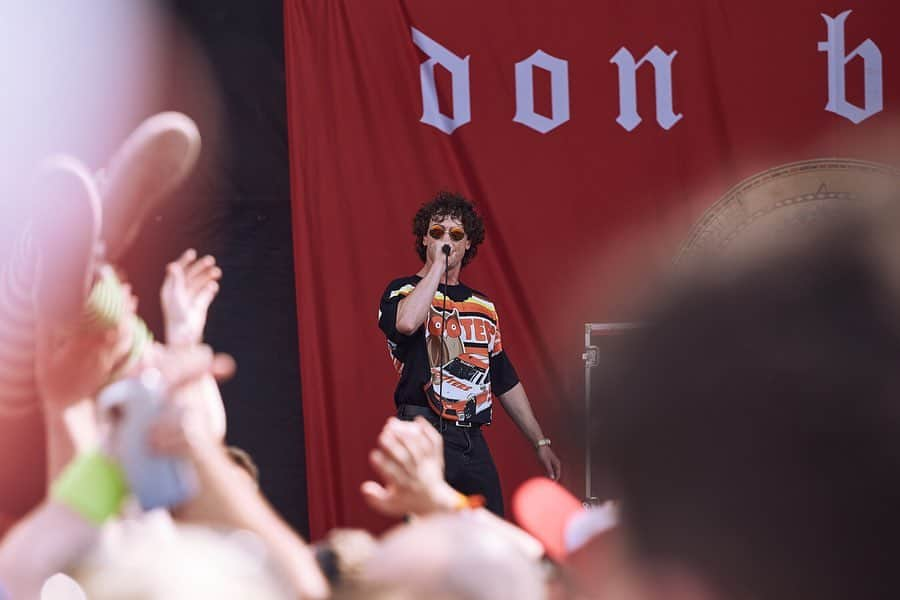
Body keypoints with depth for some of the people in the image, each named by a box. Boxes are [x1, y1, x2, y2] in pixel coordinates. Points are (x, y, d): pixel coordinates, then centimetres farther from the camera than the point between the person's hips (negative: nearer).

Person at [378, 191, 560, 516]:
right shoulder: (404, 292, 2)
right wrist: (437, 264, -14)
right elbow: (406, 322, -25)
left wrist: (540, 442, 20)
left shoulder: (483, 307, 20)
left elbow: (507, 382, 24)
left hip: (473, 440, 6)